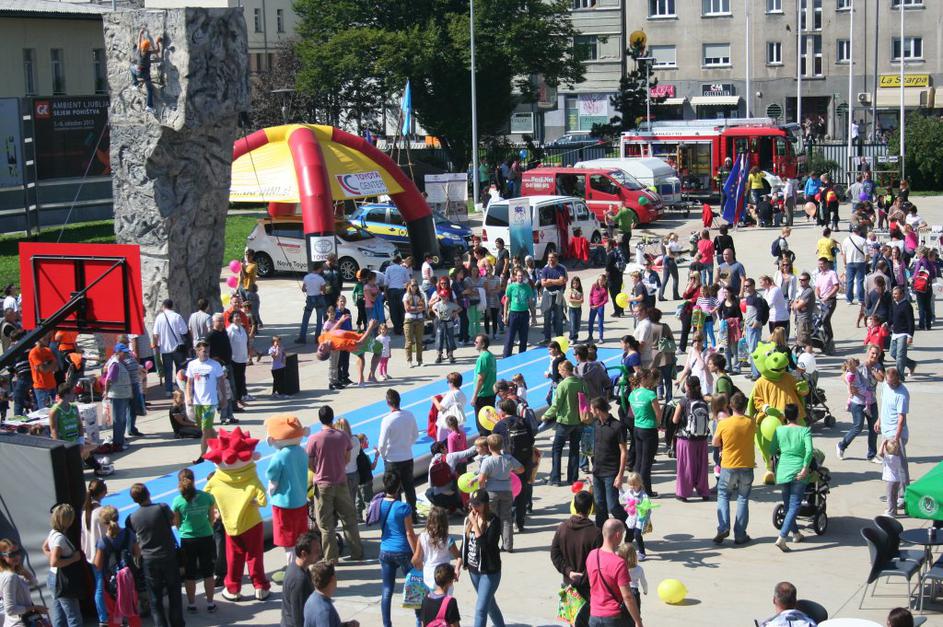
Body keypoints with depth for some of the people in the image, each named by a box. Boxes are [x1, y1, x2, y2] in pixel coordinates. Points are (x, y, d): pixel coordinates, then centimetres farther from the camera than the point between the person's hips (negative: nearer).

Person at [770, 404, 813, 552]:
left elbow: (771, 451, 8)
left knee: (787, 505, 19)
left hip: (782, 471, 3)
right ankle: (782, 538, -15)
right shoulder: (805, 431, -3)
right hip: (798, 473, -3)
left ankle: (795, 533, 33)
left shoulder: (779, 430, 4)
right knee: (794, 506, -2)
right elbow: (809, 450, -17)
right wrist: (805, 468, -13)